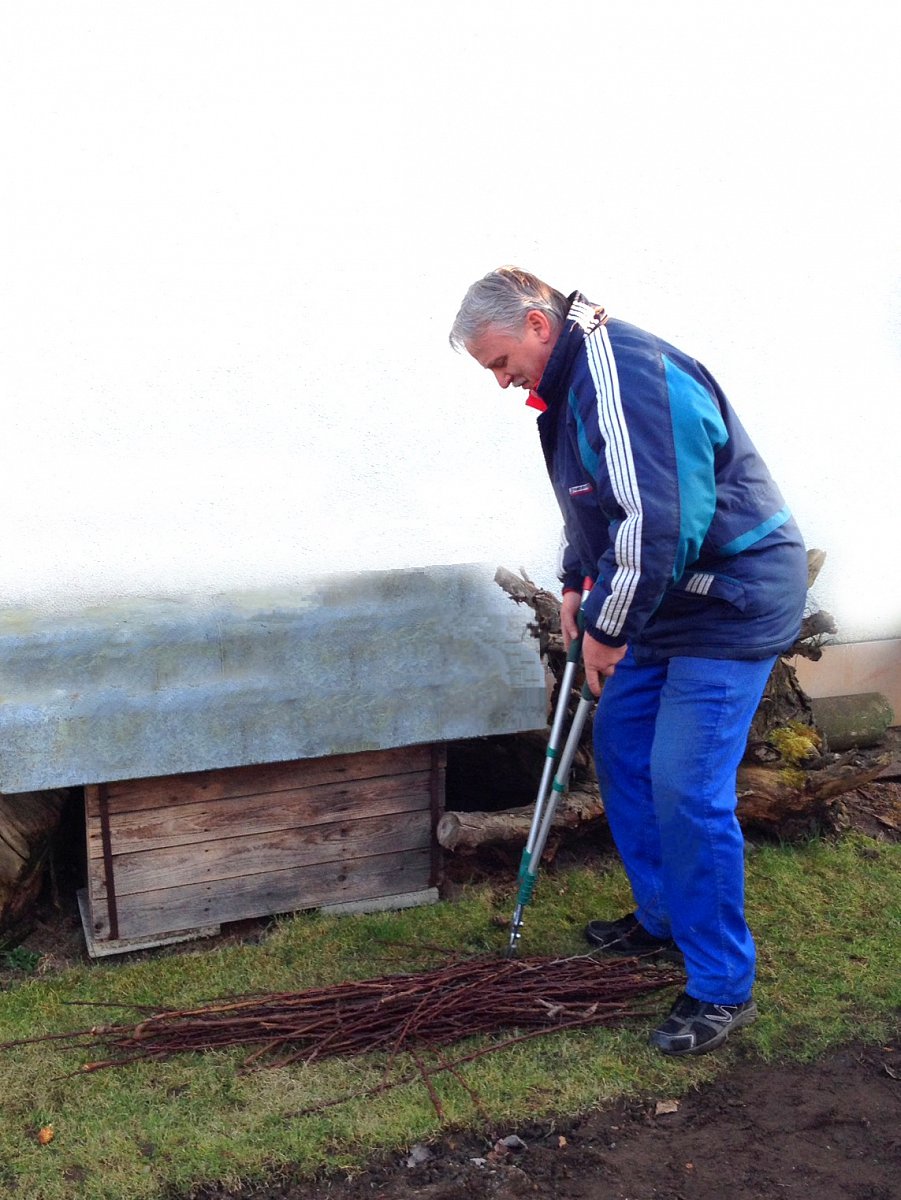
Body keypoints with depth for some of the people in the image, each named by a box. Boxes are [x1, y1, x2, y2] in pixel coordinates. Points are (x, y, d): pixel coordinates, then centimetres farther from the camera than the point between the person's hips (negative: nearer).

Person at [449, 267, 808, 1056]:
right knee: (620, 746, 16)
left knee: (686, 789, -11)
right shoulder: (569, 381, 9)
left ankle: (723, 989, 4)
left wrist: (609, 628, -18)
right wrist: (576, 582, 13)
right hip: (667, 599, 11)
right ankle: (662, 919, 33)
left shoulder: (621, 375, -25)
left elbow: (656, 521, -29)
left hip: (735, 599, -11)